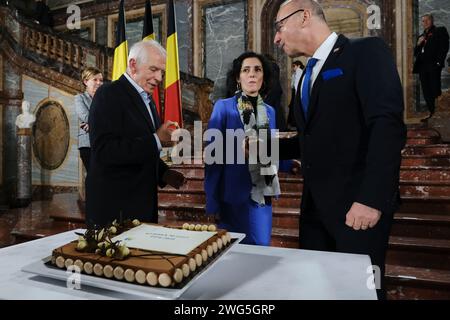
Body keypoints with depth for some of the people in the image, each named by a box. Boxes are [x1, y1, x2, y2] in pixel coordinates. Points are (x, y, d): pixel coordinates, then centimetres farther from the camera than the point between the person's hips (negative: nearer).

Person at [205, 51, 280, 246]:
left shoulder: (269, 112, 7)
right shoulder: (223, 107, -7)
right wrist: (212, 201, -11)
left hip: (262, 194, 5)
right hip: (233, 195, -4)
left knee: (261, 248, 14)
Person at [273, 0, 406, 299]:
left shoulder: (366, 52, -6)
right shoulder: (309, 75, 17)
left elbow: (388, 125, -18)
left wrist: (372, 198, -24)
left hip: (356, 203, -7)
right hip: (316, 203, 7)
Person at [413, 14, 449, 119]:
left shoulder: (440, 31, 8)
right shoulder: (422, 36, 24)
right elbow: (416, 53, 21)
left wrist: (438, 62, -13)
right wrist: (418, 44, 2)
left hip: (433, 66, -6)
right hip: (422, 66, 6)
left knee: (435, 90, -10)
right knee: (426, 93, 4)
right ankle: (431, 113, 9)